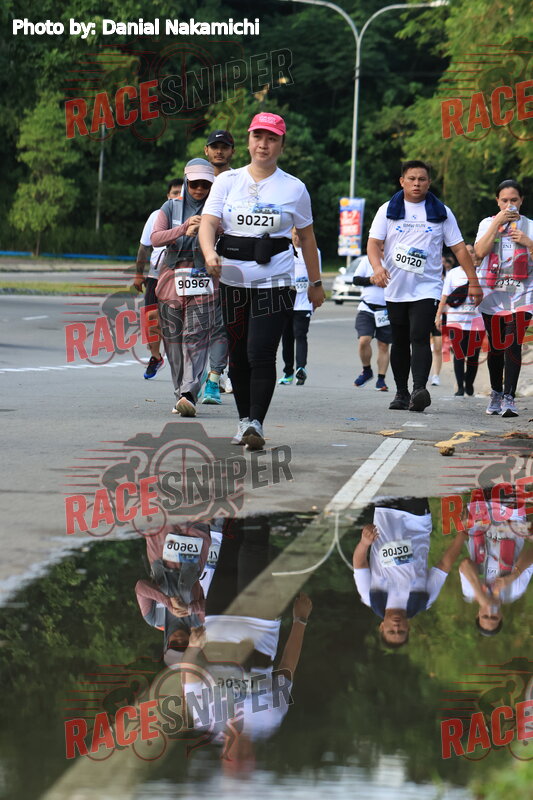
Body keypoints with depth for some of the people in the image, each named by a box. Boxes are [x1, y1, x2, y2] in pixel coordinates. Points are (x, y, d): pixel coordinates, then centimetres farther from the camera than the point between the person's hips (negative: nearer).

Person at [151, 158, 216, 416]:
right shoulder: (171, 208, 10)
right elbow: (155, 238, -3)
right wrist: (184, 229, -18)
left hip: (203, 280, -2)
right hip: (172, 277, 2)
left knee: (196, 337, -14)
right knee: (173, 338, 2)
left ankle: (189, 393, -24)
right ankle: (180, 393, 9)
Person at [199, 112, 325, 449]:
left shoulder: (294, 188, 5)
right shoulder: (228, 181, 6)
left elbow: (307, 237, 13)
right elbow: (208, 221, -4)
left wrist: (316, 283, 16)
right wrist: (210, 254, -25)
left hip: (274, 281, -2)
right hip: (232, 279, 2)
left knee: (261, 354, -14)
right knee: (237, 355, 7)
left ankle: (256, 423, -13)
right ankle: (244, 420, 19)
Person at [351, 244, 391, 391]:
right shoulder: (367, 260, 5)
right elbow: (356, 279, 5)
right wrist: (370, 280, -13)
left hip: (387, 311, 0)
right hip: (367, 309, 0)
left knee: (383, 346, 4)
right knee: (364, 340, -14)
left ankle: (381, 380, 13)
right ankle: (366, 371, 10)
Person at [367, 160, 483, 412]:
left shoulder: (441, 213, 6)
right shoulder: (389, 210, 6)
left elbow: (459, 248, 7)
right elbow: (374, 242, -2)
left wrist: (473, 282, 2)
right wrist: (377, 267, -23)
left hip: (427, 288, -2)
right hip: (396, 288, 2)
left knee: (419, 338, -18)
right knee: (400, 342, 10)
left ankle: (419, 390, -30)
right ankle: (401, 393, 20)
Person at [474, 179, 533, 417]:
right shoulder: (488, 223, 10)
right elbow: (480, 252, -9)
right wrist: (497, 223, -11)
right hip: (492, 292, 1)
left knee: (513, 342, -15)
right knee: (495, 345, 5)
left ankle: (509, 398, -18)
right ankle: (496, 393, 22)